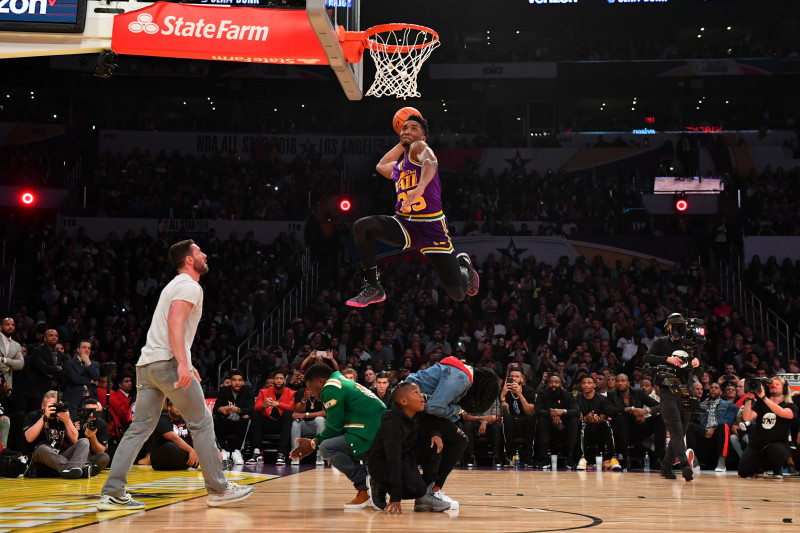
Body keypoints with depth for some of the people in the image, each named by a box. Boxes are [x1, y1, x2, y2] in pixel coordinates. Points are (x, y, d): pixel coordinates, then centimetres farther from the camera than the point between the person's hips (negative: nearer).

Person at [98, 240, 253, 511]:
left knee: (140, 428, 5)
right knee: (202, 423, 0)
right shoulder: (190, 286, -5)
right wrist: (183, 363, -28)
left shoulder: (175, 285, 26)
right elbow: (175, 323, -20)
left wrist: (185, 364, 31)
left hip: (147, 364, 9)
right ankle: (218, 489, 4)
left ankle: (112, 493, -1)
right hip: (168, 363, -9)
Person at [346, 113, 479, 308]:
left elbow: (431, 162, -28)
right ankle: (373, 288, -8)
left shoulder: (419, 147, -3)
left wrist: (421, 187, -48)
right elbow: (380, 166, 45)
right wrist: (401, 144, 34)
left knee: (458, 294, -11)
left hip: (431, 227, -6)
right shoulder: (396, 167, 19)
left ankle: (463, 263, 28)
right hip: (403, 225, 7)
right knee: (361, 226, -20)